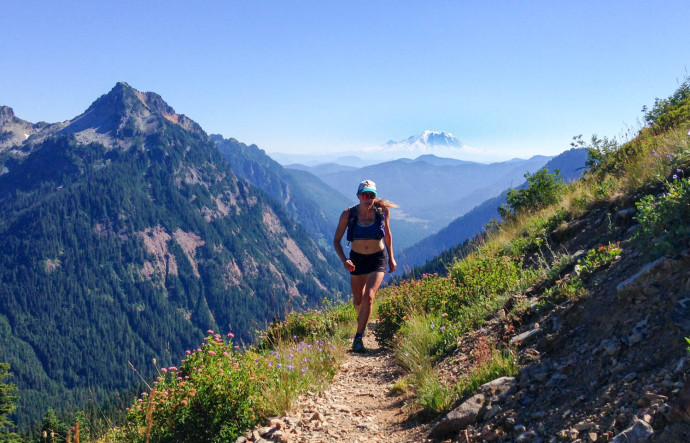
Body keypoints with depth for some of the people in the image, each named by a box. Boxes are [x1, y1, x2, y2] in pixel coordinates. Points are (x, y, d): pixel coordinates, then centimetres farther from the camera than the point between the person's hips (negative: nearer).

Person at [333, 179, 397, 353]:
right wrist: (344, 260, -23)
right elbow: (336, 241, -8)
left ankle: (358, 338, -8)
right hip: (357, 259, 1)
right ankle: (362, 319, 52)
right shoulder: (348, 214, -16)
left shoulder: (382, 211, -13)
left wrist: (391, 257, 9)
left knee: (368, 297, -20)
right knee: (358, 300, 17)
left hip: (378, 259, -1)